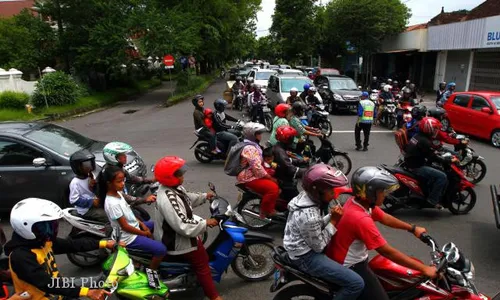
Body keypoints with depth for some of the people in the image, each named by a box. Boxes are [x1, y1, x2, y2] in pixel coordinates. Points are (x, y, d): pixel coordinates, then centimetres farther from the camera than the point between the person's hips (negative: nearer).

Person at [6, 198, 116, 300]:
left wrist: (104, 244, -1)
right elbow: (47, 284, -31)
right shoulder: (21, 256, -26)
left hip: (57, 285, 7)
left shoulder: (43, 241, -3)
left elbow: (73, 245, 3)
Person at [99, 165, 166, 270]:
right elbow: (125, 227, -24)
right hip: (128, 237, -10)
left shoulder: (117, 193, -1)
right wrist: (144, 233, -13)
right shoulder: (112, 204, -29)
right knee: (161, 249, -18)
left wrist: (141, 224, 3)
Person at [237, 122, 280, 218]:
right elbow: (257, 168, -28)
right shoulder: (249, 148, -23)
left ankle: (270, 207, 26)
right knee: (273, 188, -23)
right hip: (249, 178, -11)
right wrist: (270, 178, -18)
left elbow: (259, 163, 18)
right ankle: (265, 212, -9)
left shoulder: (253, 145, 13)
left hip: (253, 174, 11)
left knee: (276, 181, 17)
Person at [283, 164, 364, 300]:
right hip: (306, 257, -10)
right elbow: (319, 246, -19)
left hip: (305, 247, 10)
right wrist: (333, 221, -17)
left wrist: (331, 217, -8)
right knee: (356, 283, -13)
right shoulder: (308, 215, -31)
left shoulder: (305, 196, -4)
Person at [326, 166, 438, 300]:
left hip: (352, 259, 10)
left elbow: (385, 218, 11)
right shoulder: (360, 219, -33)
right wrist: (424, 269, -21)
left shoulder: (356, 201, -5)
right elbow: (388, 252, -27)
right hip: (349, 267, -10)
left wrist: (413, 228, 16)